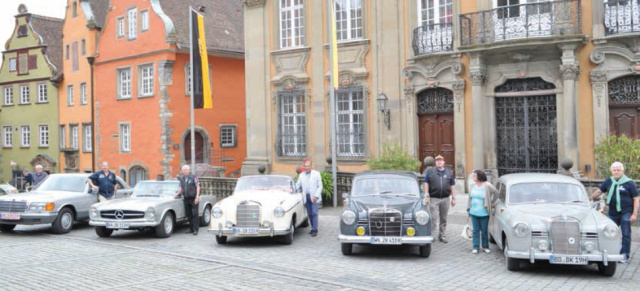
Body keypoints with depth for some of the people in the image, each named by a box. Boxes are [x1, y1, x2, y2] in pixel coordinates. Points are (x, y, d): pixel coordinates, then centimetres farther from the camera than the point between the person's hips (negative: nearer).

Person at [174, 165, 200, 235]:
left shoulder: (193, 177, -5)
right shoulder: (182, 179, 11)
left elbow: (198, 187, -7)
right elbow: (181, 188, 18)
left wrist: (197, 197, -14)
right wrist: (177, 194, 2)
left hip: (193, 199, -5)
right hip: (186, 199, 5)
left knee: (195, 214, -6)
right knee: (188, 214, 8)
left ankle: (195, 230, -4)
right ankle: (191, 229, 17)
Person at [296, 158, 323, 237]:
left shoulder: (316, 174, 1)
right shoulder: (301, 175, 9)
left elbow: (320, 186, -1)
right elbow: (297, 185, 9)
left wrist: (316, 196, -11)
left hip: (314, 197, -3)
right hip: (306, 197, 3)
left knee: (314, 213, -11)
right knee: (309, 214, 7)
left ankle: (315, 229, -9)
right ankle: (313, 228, 17)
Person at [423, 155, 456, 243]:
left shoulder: (449, 172, 11)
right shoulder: (430, 171, 3)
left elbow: (452, 185, 11)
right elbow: (426, 183, -1)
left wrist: (453, 198, 6)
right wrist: (426, 196, -8)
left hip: (445, 198, 3)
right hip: (433, 198, -3)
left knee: (444, 218, 9)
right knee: (433, 218, -8)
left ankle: (442, 235, 19)